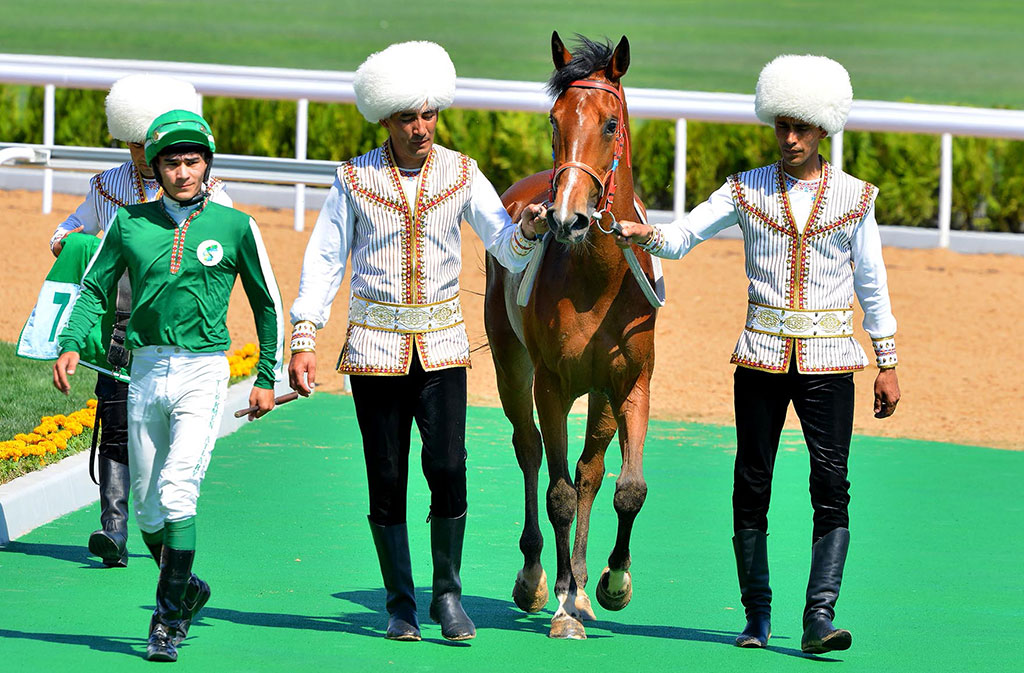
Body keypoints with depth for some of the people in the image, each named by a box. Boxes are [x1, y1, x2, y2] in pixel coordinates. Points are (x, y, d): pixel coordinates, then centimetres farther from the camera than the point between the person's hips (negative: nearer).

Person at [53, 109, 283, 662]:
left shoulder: (234, 226, 0)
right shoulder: (130, 223, 5)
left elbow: (267, 303, 9)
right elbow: (94, 289, 12)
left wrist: (267, 379, 9)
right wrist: (70, 345, -5)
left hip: (203, 373, -3)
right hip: (146, 372, 3)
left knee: (177, 494, -18)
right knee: (147, 508, 8)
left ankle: (168, 620, -13)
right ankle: (186, 589, 32)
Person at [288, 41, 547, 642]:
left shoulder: (461, 174, 2)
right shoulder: (355, 180, 0)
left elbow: (507, 248, -3)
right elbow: (324, 260, 2)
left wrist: (528, 231, -27)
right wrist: (304, 339, -4)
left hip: (442, 344, 0)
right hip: (376, 346, 0)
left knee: (448, 468, -12)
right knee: (387, 480, 1)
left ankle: (448, 593, 4)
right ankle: (401, 605, 14)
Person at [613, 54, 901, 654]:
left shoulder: (855, 197, 4)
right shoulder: (748, 190, 5)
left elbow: (872, 286, 8)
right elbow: (683, 237, -1)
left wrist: (888, 365, 7)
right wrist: (645, 234, -24)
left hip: (828, 361, -1)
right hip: (762, 356, 1)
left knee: (832, 486, -12)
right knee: (753, 485, 3)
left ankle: (820, 617, -16)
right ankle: (757, 617, 14)